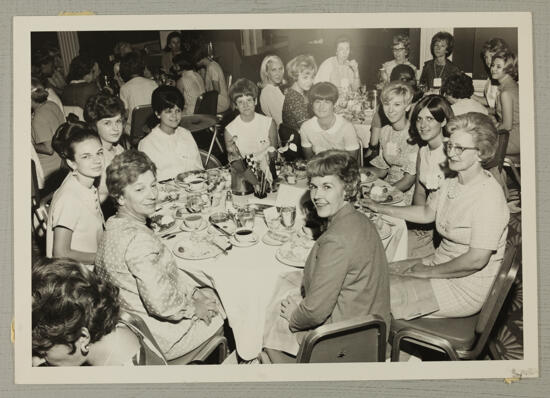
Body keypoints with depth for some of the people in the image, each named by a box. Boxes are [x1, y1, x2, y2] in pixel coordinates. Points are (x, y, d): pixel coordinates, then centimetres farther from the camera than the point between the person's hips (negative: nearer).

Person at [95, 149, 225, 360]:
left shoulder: (116, 226, 1)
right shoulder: (138, 239, -31)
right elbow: (161, 304, -32)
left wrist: (194, 291, 1)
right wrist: (194, 309, -15)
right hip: (160, 338, -9)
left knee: (214, 294, 19)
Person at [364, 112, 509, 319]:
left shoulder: (488, 196, -24)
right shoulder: (451, 184, 4)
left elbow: (477, 260, -27)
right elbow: (427, 212, 22)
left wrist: (428, 272, -16)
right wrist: (380, 208, 20)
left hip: (466, 288, -8)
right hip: (440, 265, 9)